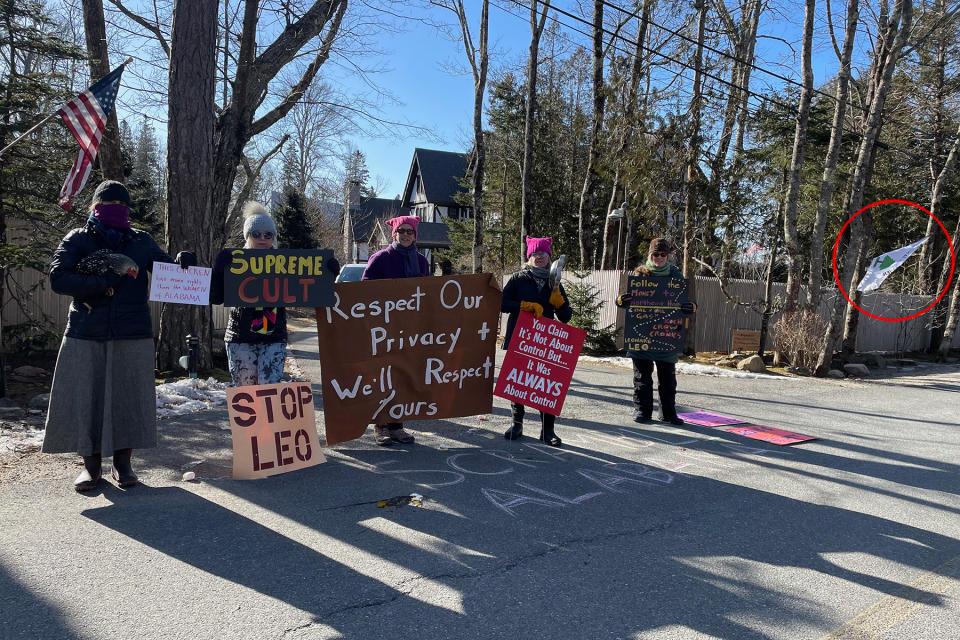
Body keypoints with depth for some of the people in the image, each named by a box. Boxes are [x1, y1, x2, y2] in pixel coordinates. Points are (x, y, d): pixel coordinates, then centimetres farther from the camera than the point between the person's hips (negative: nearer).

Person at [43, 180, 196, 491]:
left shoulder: (141, 241, 11)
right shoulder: (77, 240, 7)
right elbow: (58, 278, -5)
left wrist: (182, 264, -16)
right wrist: (103, 283, -15)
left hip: (133, 336, 1)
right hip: (86, 336, -1)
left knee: (129, 397, 3)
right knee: (85, 398, 2)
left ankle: (122, 462, 15)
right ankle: (90, 463, 16)